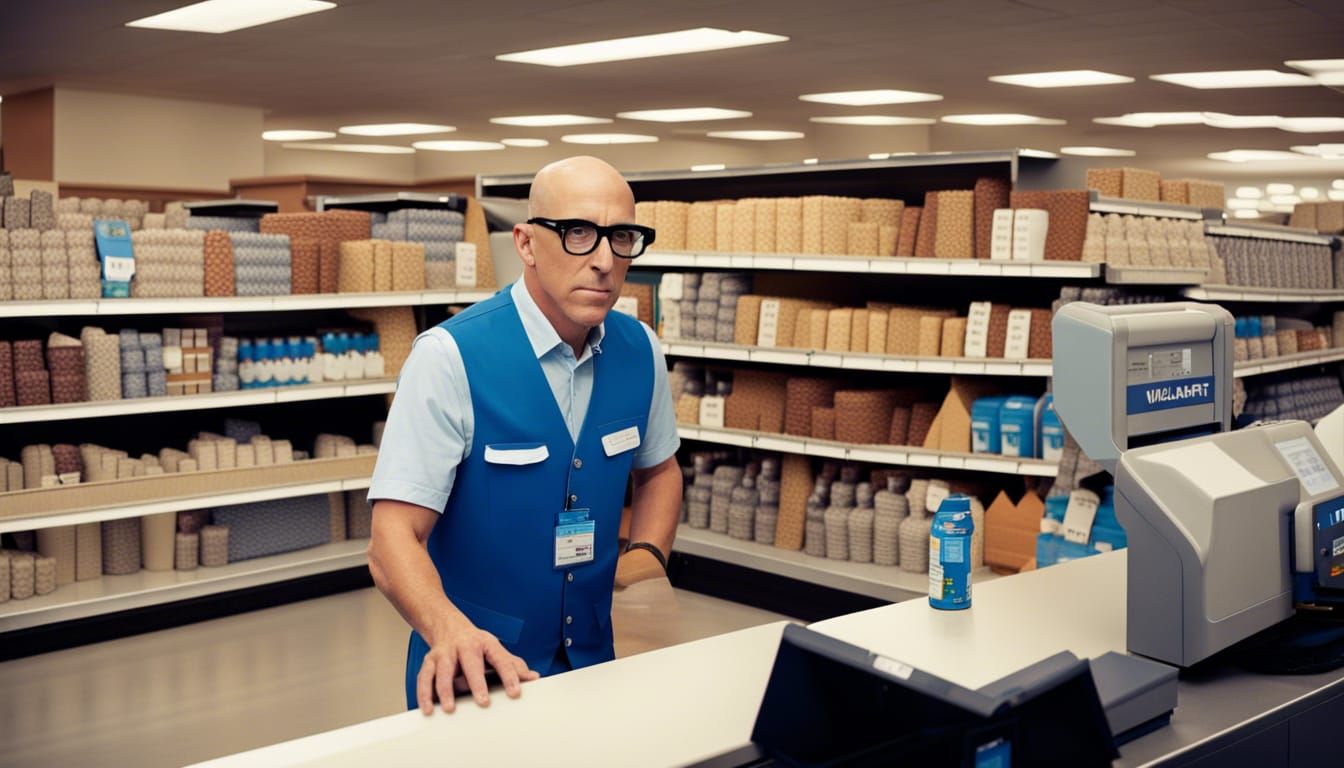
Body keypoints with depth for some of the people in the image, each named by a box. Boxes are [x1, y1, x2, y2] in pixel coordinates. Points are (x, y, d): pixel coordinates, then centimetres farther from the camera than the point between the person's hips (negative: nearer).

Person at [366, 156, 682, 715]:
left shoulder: (641, 350, -5)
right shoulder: (450, 358, -21)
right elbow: (394, 537, -24)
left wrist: (646, 557, -5)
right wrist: (449, 630, -42)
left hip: (596, 660, 5)